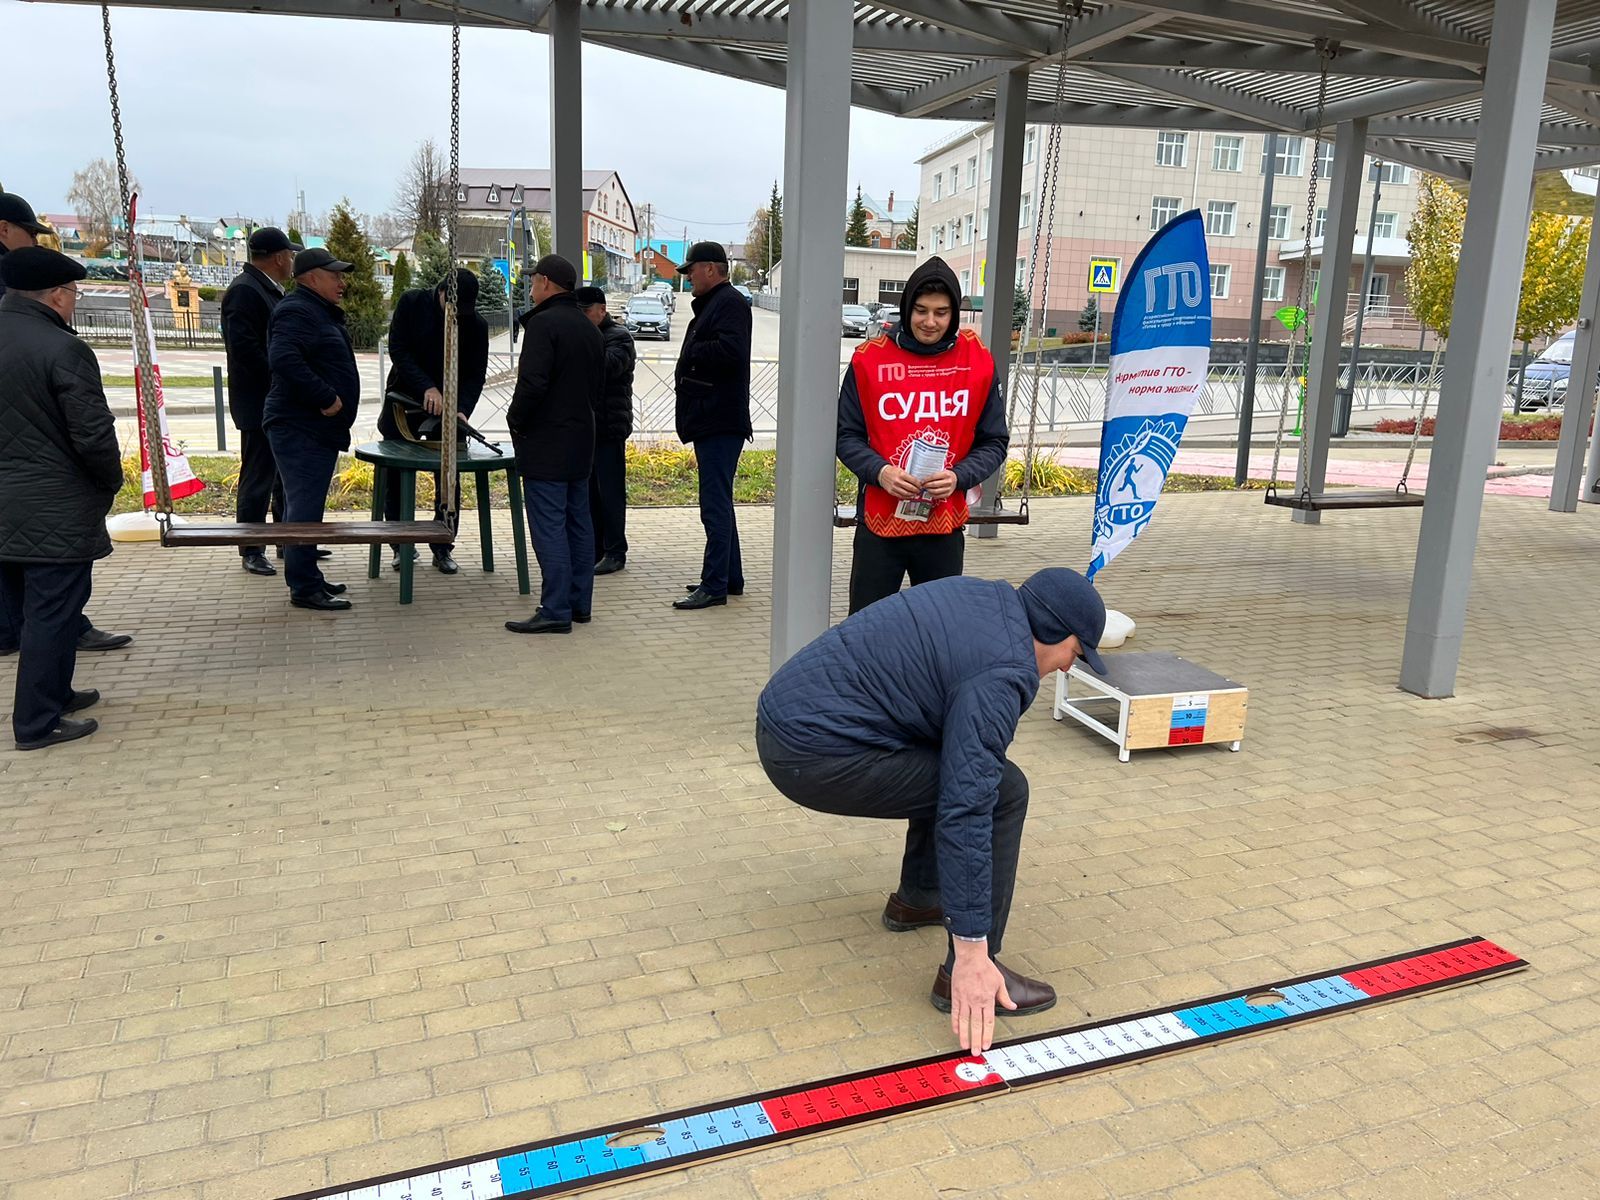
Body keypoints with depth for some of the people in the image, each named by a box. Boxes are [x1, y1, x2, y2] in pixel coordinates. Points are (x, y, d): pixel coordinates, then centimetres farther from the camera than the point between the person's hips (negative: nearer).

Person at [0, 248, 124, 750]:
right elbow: (94, 436, -18)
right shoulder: (63, 350, -18)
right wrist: (111, 483, 0)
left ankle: (53, 693, 33)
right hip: (56, 511, -8)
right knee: (52, 614, 1)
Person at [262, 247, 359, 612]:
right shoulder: (297, 312, -14)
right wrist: (325, 398, -25)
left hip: (319, 428, 11)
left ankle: (307, 577, 24)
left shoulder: (322, 312, 20)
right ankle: (304, 588, -5)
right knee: (305, 506, -9)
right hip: (300, 428, -11)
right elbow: (284, 359, -28)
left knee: (305, 505, 15)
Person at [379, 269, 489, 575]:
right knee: (396, 475, 4)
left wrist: (462, 409, -25)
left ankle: (442, 548, 12)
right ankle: (402, 545, 17)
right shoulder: (412, 303, -9)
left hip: (447, 407, 1)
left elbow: (475, 375, -8)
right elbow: (398, 350, -15)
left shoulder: (476, 325, -6)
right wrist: (427, 387, -27)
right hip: (404, 400, 0)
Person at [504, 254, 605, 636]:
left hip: (545, 445, -9)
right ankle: (580, 603, 19)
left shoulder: (543, 323, -13)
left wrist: (515, 421, -7)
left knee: (549, 527, -7)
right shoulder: (590, 329, 15)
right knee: (578, 522, 13)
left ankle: (555, 611, -6)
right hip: (581, 441, 9)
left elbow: (532, 383, -21)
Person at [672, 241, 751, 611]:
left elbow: (731, 349, -26)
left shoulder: (730, 303, -11)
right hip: (711, 421, 11)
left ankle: (714, 586, -6)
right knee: (718, 502, 16)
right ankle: (730, 578, 24)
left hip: (721, 423, -11)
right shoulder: (711, 305, 21)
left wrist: (691, 353, -13)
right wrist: (693, 355, 6)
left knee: (716, 504, -9)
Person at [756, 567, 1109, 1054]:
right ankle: (960, 974, 0)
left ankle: (917, 898, 32)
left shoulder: (988, 595, 11)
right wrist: (972, 953, -20)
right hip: (815, 757, -10)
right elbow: (966, 812, -23)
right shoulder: (1000, 676, -17)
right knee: (1003, 791, -7)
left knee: (954, 766, 21)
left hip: (785, 713, 10)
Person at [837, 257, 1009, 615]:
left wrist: (958, 477, -14)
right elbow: (846, 435, 1)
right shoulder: (870, 358, -2)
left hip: (945, 527, 1)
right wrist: (880, 471, -17)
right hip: (879, 522, -1)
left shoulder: (977, 360, 1)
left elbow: (994, 442, 4)